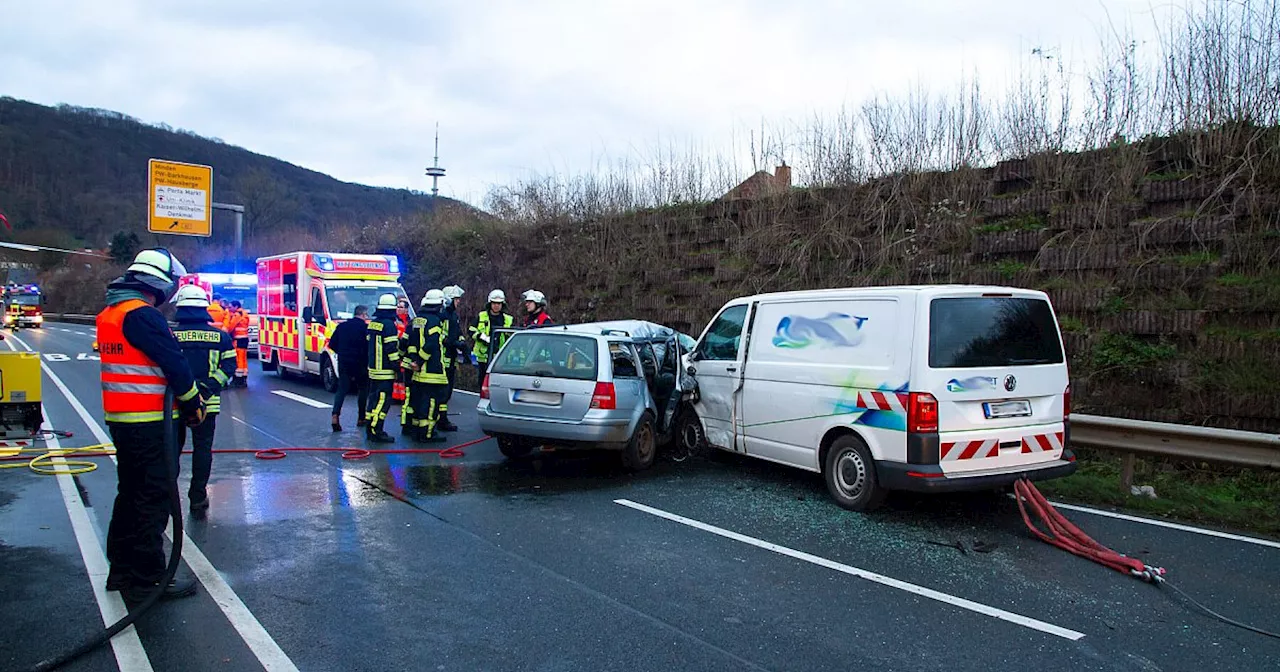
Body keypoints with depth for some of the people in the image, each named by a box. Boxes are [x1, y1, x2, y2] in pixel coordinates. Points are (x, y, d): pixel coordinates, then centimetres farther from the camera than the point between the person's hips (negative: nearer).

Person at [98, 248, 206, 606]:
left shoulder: (110, 314, 13)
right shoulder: (143, 315, -18)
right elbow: (174, 363, -18)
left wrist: (184, 397, 10)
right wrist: (193, 403, -3)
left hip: (118, 417, 10)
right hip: (145, 420, -10)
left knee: (131, 493, 20)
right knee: (155, 496, -4)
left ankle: (122, 569, 30)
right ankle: (147, 582, 1)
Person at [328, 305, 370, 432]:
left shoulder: (342, 326, 6)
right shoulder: (365, 328, -9)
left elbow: (332, 344, 6)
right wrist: (365, 358, 1)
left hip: (343, 363, 4)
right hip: (360, 364, -4)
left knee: (342, 389, 7)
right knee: (363, 389, 13)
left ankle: (335, 415, -13)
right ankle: (361, 418, 16)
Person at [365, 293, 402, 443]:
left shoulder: (372, 323, 12)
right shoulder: (389, 324, -15)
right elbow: (391, 348, -18)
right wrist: (397, 367, -12)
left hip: (373, 369, 9)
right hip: (385, 371, -9)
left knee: (374, 398, 15)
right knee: (383, 400, -7)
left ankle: (370, 428, 21)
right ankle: (376, 431, -8)